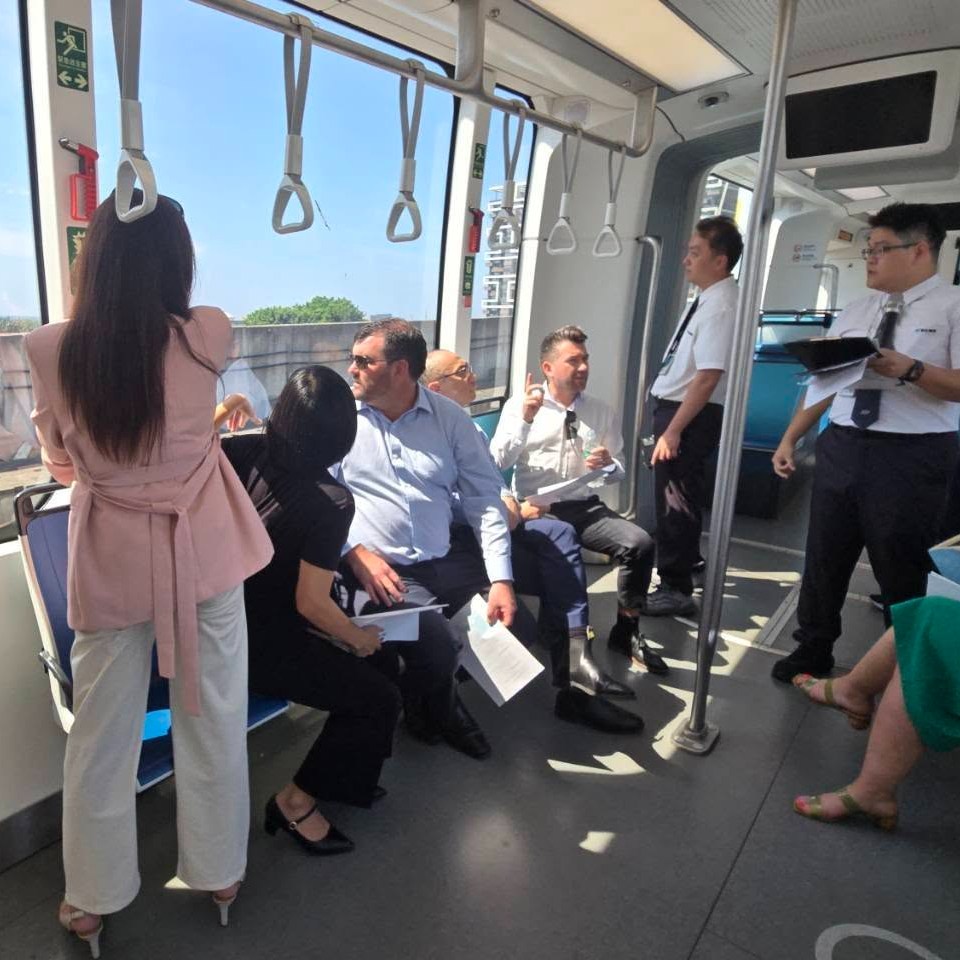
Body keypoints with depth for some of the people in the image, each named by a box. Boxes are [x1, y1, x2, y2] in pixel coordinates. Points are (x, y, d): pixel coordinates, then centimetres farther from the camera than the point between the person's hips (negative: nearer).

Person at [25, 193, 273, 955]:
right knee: (212, 720, 16)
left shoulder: (51, 350, -11)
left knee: (102, 732, 17)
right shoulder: (209, 335, -12)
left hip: (111, 562, 0)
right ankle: (220, 875, 35)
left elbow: (59, 456, 7)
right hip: (203, 552, 0)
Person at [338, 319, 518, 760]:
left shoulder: (449, 417, 4)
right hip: (380, 568, -3)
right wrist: (355, 552, -19)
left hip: (446, 561, 4)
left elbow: (484, 499, 1)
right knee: (440, 645, -25)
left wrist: (502, 580, -9)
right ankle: (435, 708, 15)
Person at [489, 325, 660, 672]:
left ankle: (626, 630, 2)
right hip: (537, 509, -3)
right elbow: (498, 462, -6)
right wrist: (525, 420, -17)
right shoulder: (519, 404, 4)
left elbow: (619, 473, 17)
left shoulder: (602, 412, 13)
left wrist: (608, 465, -7)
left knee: (641, 543, -21)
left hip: (586, 508, 4)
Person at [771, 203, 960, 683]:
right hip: (841, 447, 5)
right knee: (824, 557, 12)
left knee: (902, 571, 7)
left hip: (911, 457, -5)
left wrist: (908, 369, -28)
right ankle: (813, 650, 31)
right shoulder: (855, 311, 13)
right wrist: (790, 438, 7)